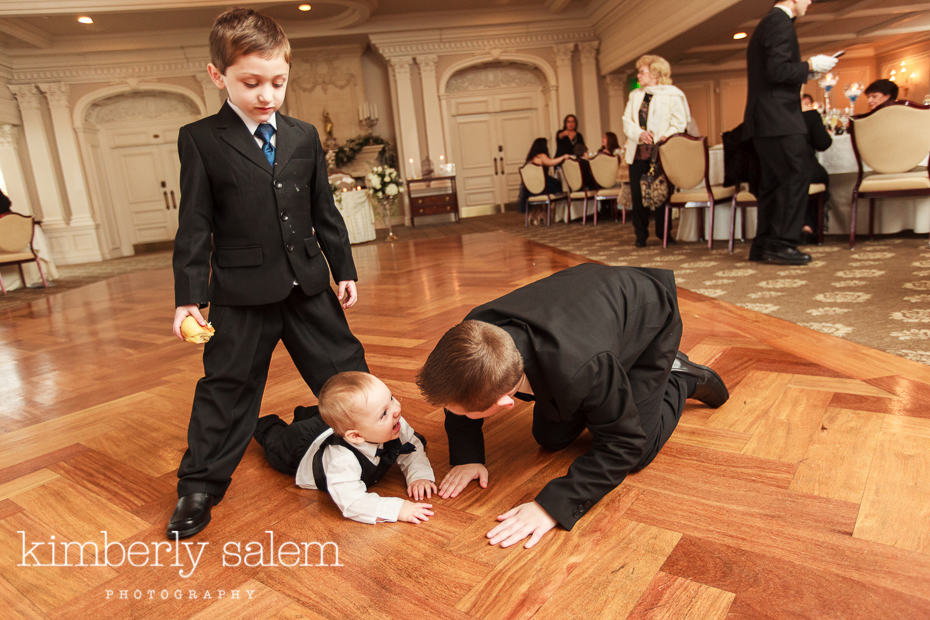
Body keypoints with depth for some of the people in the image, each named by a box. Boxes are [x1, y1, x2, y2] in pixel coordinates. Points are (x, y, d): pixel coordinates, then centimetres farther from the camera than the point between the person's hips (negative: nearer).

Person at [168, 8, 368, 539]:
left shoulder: (304, 137, 7)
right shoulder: (201, 140, -3)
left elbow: (325, 212, 11)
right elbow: (195, 227, -4)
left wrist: (345, 270, 10)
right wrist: (189, 296, -8)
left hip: (308, 285, 3)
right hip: (241, 294, -3)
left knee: (346, 372, 13)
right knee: (229, 387, 6)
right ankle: (200, 487, 23)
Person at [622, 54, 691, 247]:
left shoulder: (673, 94, 2)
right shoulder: (635, 95, 19)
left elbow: (679, 124, -5)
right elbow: (627, 122, 9)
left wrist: (661, 141, -19)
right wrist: (640, 134, -10)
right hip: (638, 152, 4)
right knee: (637, 194, 0)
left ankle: (663, 233, 12)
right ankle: (641, 235, 9)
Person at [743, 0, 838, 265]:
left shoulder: (768, 22, 23)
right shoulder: (781, 22, -8)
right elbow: (777, 71, -19)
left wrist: (805, 68, 18)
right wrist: (810, 66, -6)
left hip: (765, 120, 10)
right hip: (779, 118, -10)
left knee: (774, 182, 10)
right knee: (797, 176, -11)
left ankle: (764, 245, 11)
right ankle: (781, 244, -11)